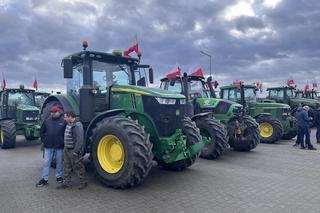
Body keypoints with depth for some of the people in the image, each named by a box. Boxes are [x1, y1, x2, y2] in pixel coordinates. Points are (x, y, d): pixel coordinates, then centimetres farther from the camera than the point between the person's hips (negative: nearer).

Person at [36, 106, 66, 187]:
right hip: (48, 146, 2)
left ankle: (59, 176, 28)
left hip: (59, 147, -2)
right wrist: (44, 140, 5)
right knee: (46, 163, 8)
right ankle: (44, 179, 17)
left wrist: (63, 141, -5)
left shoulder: (63, 121, -7)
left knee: (59, 162, 12)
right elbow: (42, 131, 12)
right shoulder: (47, 121, 2)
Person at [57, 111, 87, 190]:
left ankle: (83, 182, 18)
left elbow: (80, 140, -25)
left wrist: (75, 151, -25)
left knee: (78, 167, 3)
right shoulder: (68, 124, 10)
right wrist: (65, 148, 19)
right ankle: (66, 183, 26)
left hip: (74, 151, -9)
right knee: (66, 167, 15)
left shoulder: (77, 125, -21)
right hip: (66, 150, 9)